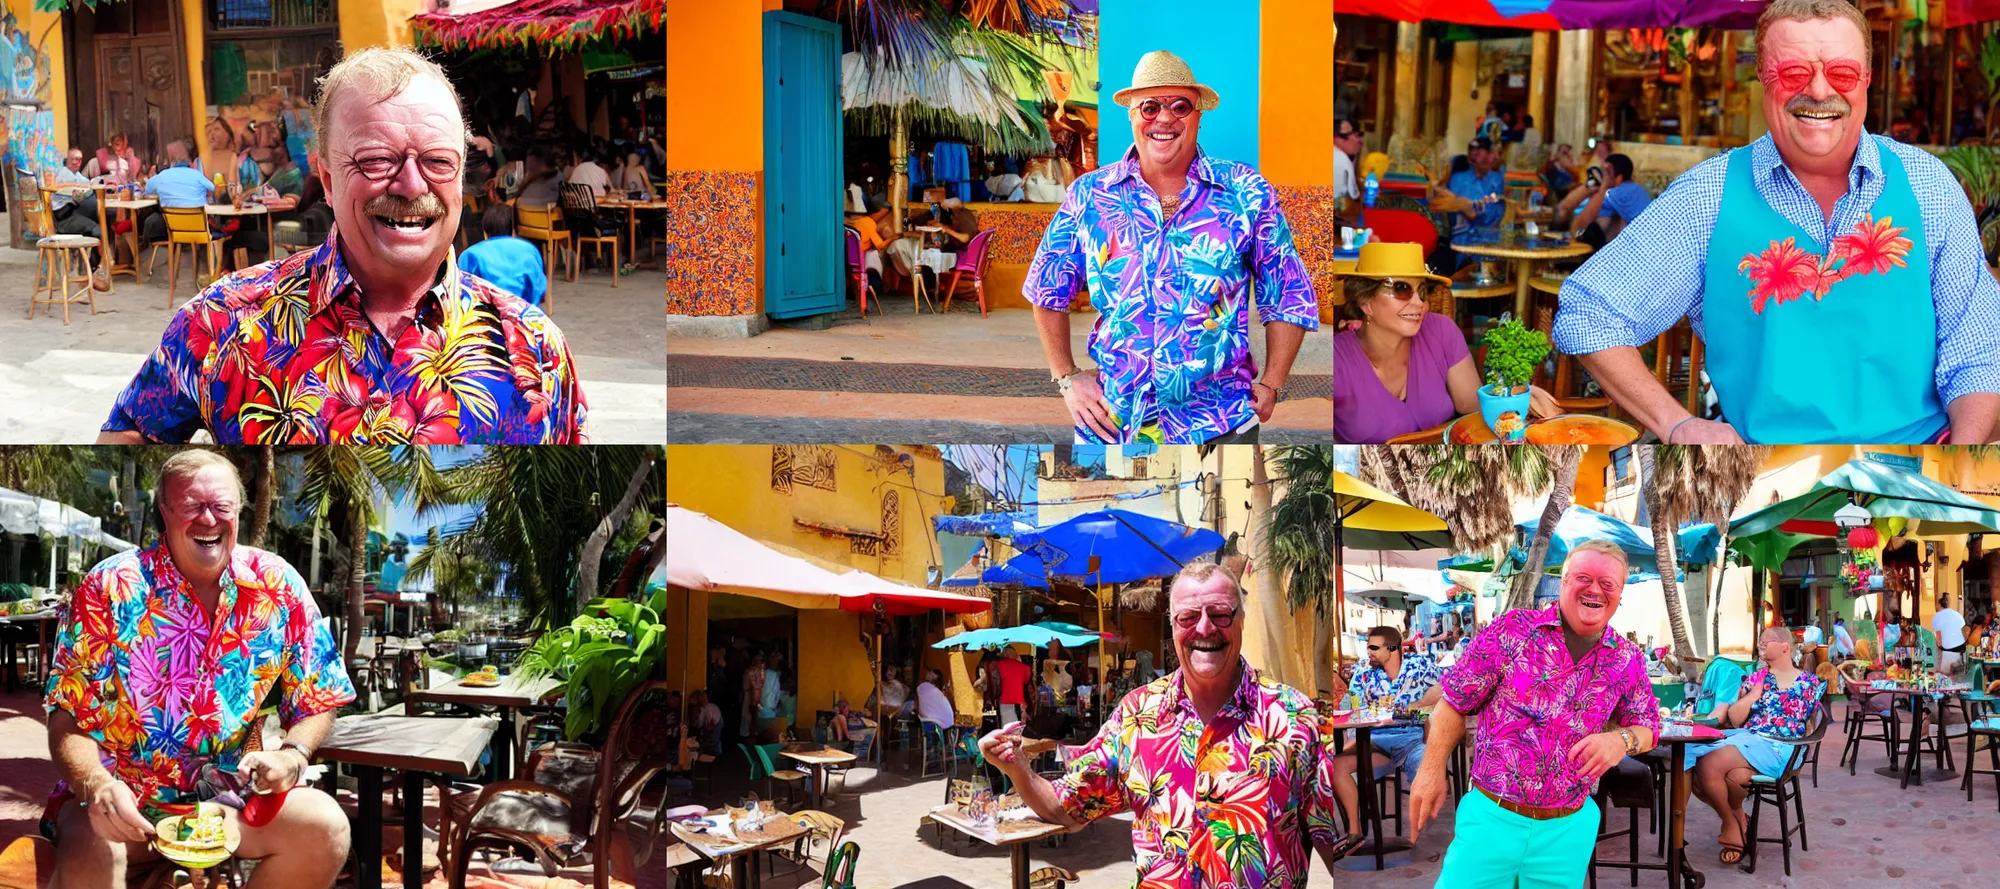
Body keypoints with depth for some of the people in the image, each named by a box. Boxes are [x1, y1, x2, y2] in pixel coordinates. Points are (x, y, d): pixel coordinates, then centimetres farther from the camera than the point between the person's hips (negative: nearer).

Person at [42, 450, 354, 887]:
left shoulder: (279, 586, -2)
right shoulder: (109, 589, -8)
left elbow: (316, 704, 6)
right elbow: (68, 724, -10)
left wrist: (292, 754, -17)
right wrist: (97, 786, -31)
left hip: (231, 790, 4)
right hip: (120, 794, -4)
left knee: (326, 828, -23)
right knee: (88, 852, -38)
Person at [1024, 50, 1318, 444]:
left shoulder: (1246, 193, -1)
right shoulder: (1089, 195, 2)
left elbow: (1290, 297, 6)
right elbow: (1048, 291, 12)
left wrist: (1270, 385, -1)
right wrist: (1068, 378, 5)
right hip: (1110, 423, 1)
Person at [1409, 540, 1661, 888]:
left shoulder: (1628, 661, 3)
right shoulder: (1511, 630, -6)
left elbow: (1648, 727, 12)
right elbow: (1455, 702, 0)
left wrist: (1622, 739, -11)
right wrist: (1432, 771, -3)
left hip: (1567, 829, 2)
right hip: (1491, 816, -2)